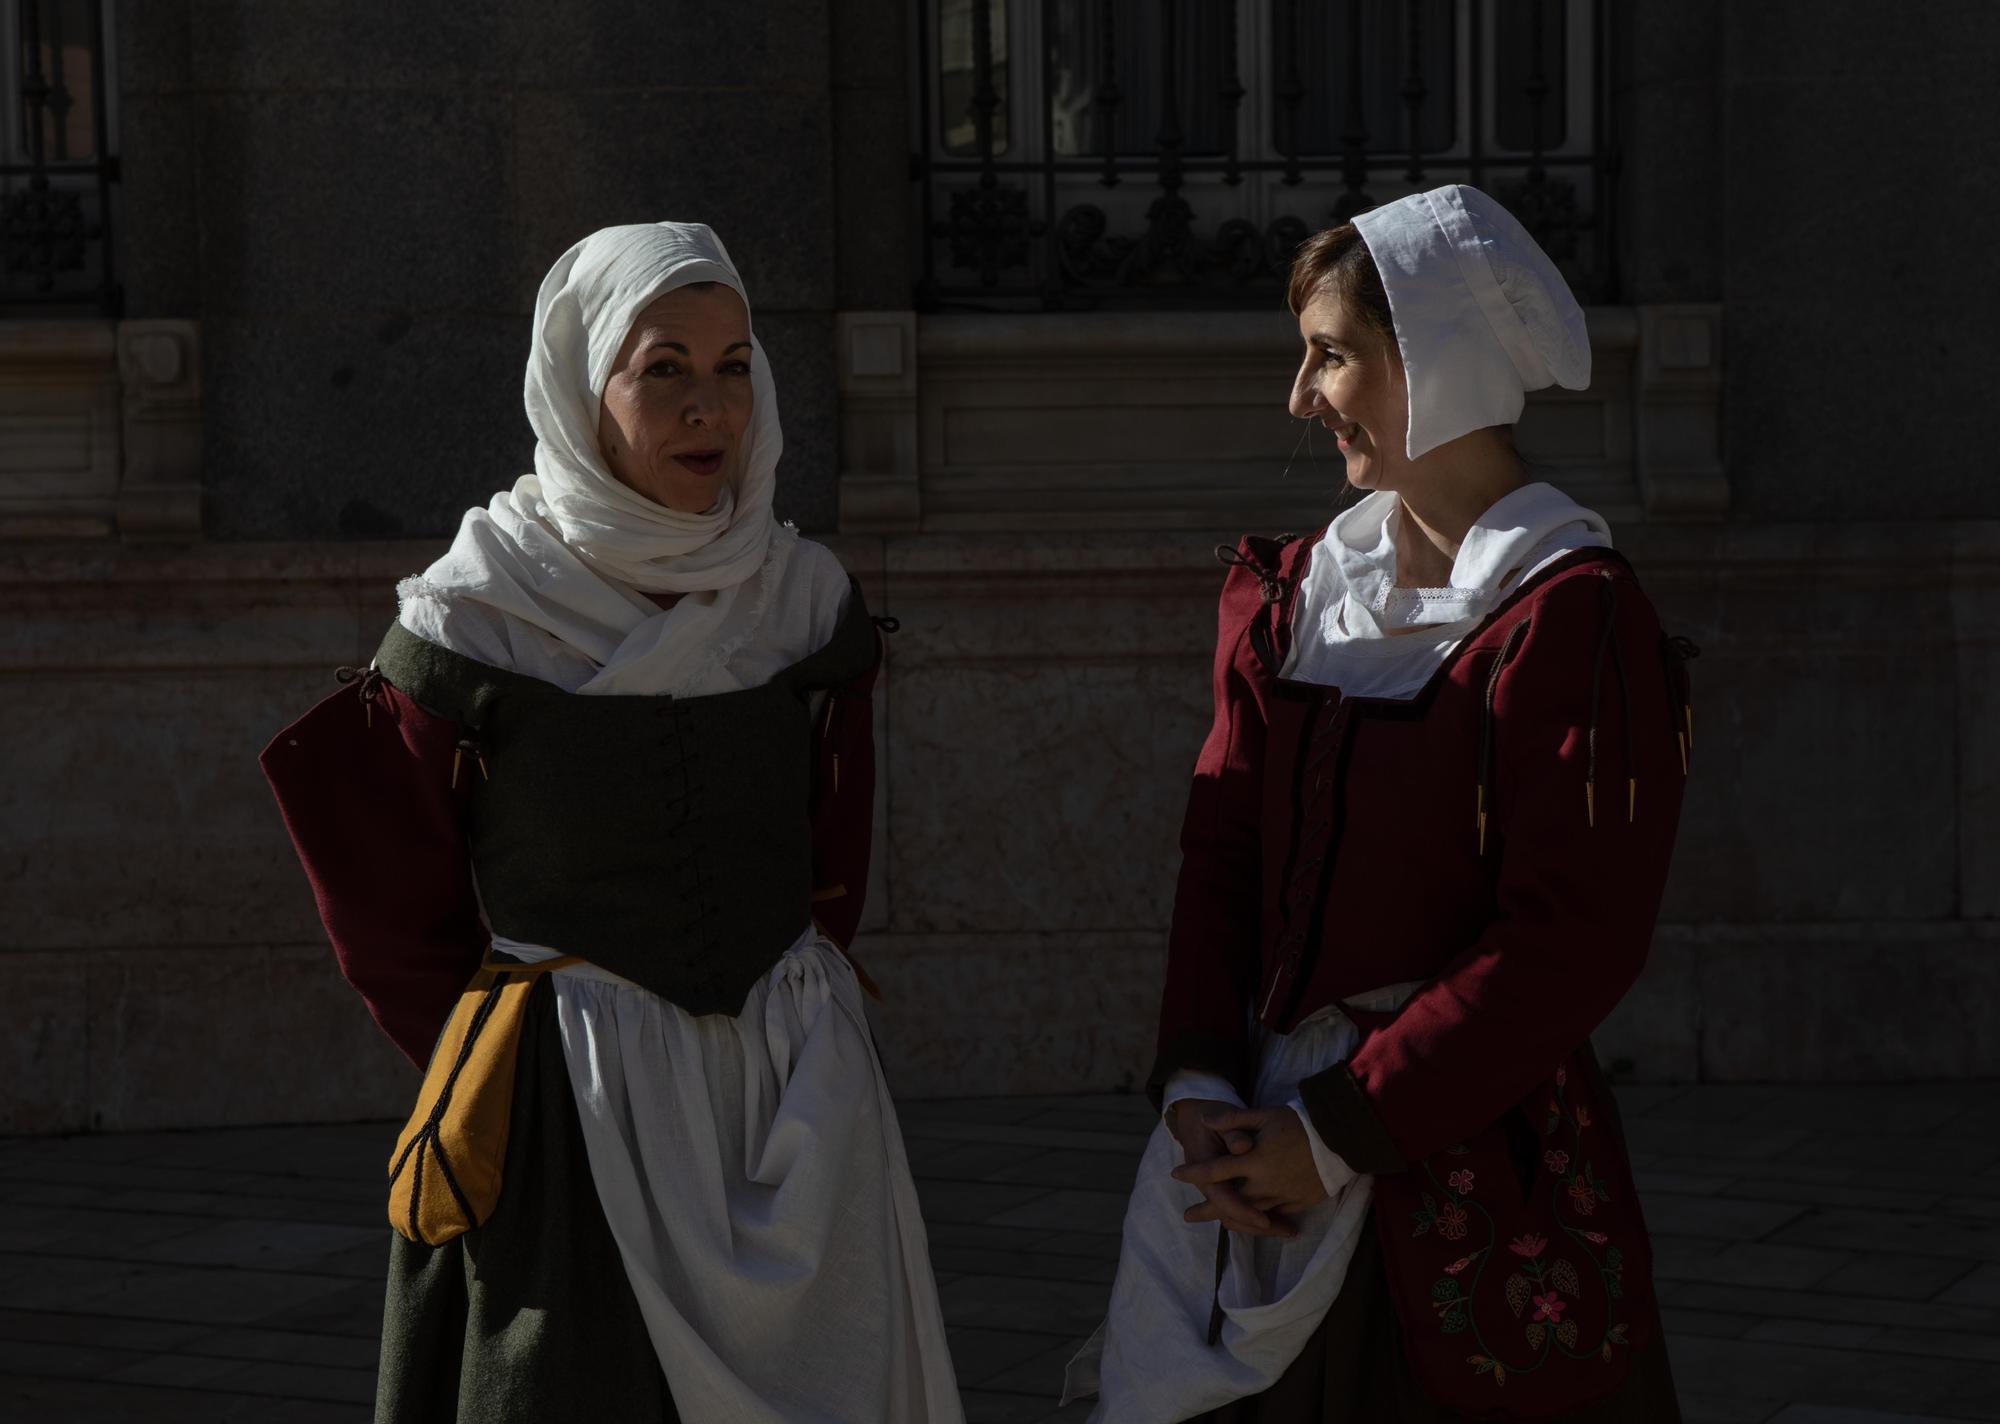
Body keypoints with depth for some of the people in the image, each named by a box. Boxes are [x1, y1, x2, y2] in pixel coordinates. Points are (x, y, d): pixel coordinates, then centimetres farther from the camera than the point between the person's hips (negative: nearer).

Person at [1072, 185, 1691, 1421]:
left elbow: (1572, 943, -16)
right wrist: (1199, 1086, -8)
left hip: (1472, 1170, -6)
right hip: (1266, 1160, 6)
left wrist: (1335, 1134, -15)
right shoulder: (1296, 593, 11)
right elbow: (1223, 849, 8)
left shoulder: (1572, 619, -11)